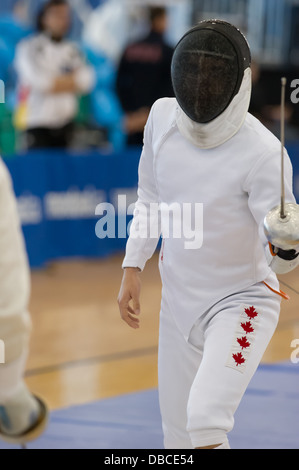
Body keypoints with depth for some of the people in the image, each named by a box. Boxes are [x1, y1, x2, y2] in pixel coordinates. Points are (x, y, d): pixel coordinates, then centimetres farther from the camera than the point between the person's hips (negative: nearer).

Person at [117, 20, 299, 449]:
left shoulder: (263, 152, -26)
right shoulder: (163, 117, -10)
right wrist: (133, 269, 5)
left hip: (241, 302, -5)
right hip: (179, 300, 5)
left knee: (205, 421, -26)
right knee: (178, 436, 13)